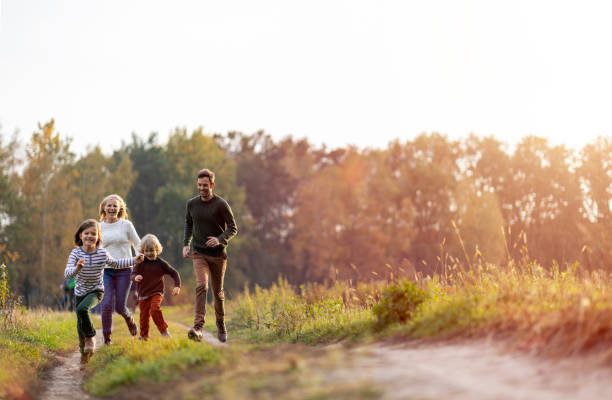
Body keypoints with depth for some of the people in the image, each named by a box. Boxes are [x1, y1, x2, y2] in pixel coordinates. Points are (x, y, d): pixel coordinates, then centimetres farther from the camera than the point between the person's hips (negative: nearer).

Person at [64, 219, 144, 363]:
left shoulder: (102, 253, -9)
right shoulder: (76, 253, -16)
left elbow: (115, 264, 11)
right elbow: (67, 274, -27)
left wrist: (134, 260, 4)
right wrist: (77, 269, -48)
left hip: (96, 291, -1)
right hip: (80, 292, 1)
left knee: (82, 309, -30)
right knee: (81, 325, 10)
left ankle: (90, 337, -8)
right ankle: (84, 350, 32)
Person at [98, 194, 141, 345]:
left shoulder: (126, 225, 2)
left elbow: (138, 246, 6)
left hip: (124, 270, -1)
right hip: (105, 270, 2)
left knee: (120, 306, -1)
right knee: (106, 304, -12)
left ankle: (129, 317, 34)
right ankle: (106, 337, 2)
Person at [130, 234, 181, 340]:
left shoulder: (161, 263, -5)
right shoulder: (141, 262, -4)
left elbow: (174, 273, 2)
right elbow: (133, 274, -6)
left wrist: (177, 286, -9)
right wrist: (135, 277, -30)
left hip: (156, 292, -2)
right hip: (143, 294, 2)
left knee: (155, 308, -25)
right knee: (144, 315, 7)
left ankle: (164, 330, -12)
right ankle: (144, 336, 26)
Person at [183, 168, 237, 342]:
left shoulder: (221, 205, -8)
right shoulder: (192, 204, 3)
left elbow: (232, 228, -5)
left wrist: (219, 239, -23)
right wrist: (186, 244, 7)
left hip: (218, 254, -1)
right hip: (199, 253, 1)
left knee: (218, 292, 11)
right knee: (201, 286, -20)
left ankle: (221, 324, 34)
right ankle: (198, 328, -29)